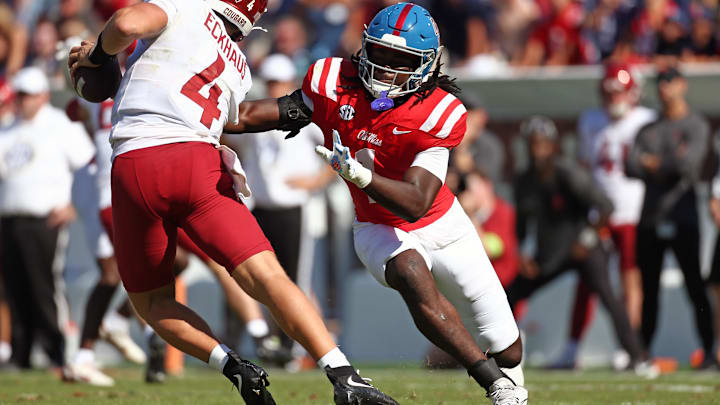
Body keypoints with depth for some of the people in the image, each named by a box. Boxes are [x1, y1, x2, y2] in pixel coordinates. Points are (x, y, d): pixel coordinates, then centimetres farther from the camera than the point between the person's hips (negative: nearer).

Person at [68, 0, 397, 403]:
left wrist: (98, 54, 10)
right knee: (267, 277, -4)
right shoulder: (238, 69, 26)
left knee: (152, 301, 15)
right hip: (197, 161, 3)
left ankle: (233, 366, -5)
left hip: (134, 167, -3)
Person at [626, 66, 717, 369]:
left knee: (695, 288, -8)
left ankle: (709, 352, -8)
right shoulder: (649, 130, 17)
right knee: (649, 290, 8)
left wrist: (654, 164, -2)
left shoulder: (696, 125, 1)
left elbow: (689, 163, -14)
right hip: (650, 219, 5)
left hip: (681, 218, -5)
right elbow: (632, 167, 3)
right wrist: (670, 164, -11)